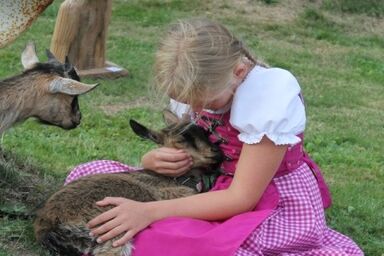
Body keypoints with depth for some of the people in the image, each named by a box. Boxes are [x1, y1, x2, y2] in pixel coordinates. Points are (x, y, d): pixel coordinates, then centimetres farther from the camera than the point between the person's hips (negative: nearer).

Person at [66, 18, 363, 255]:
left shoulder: (271, 93, -27)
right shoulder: (194, 87, -8)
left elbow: (242, 197, -25)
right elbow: (180, 151, 7)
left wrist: (150, 212, -32)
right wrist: (155, 160, -21)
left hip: (276, 205, -7)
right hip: (216, 189, 7)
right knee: (89, 175, -6)